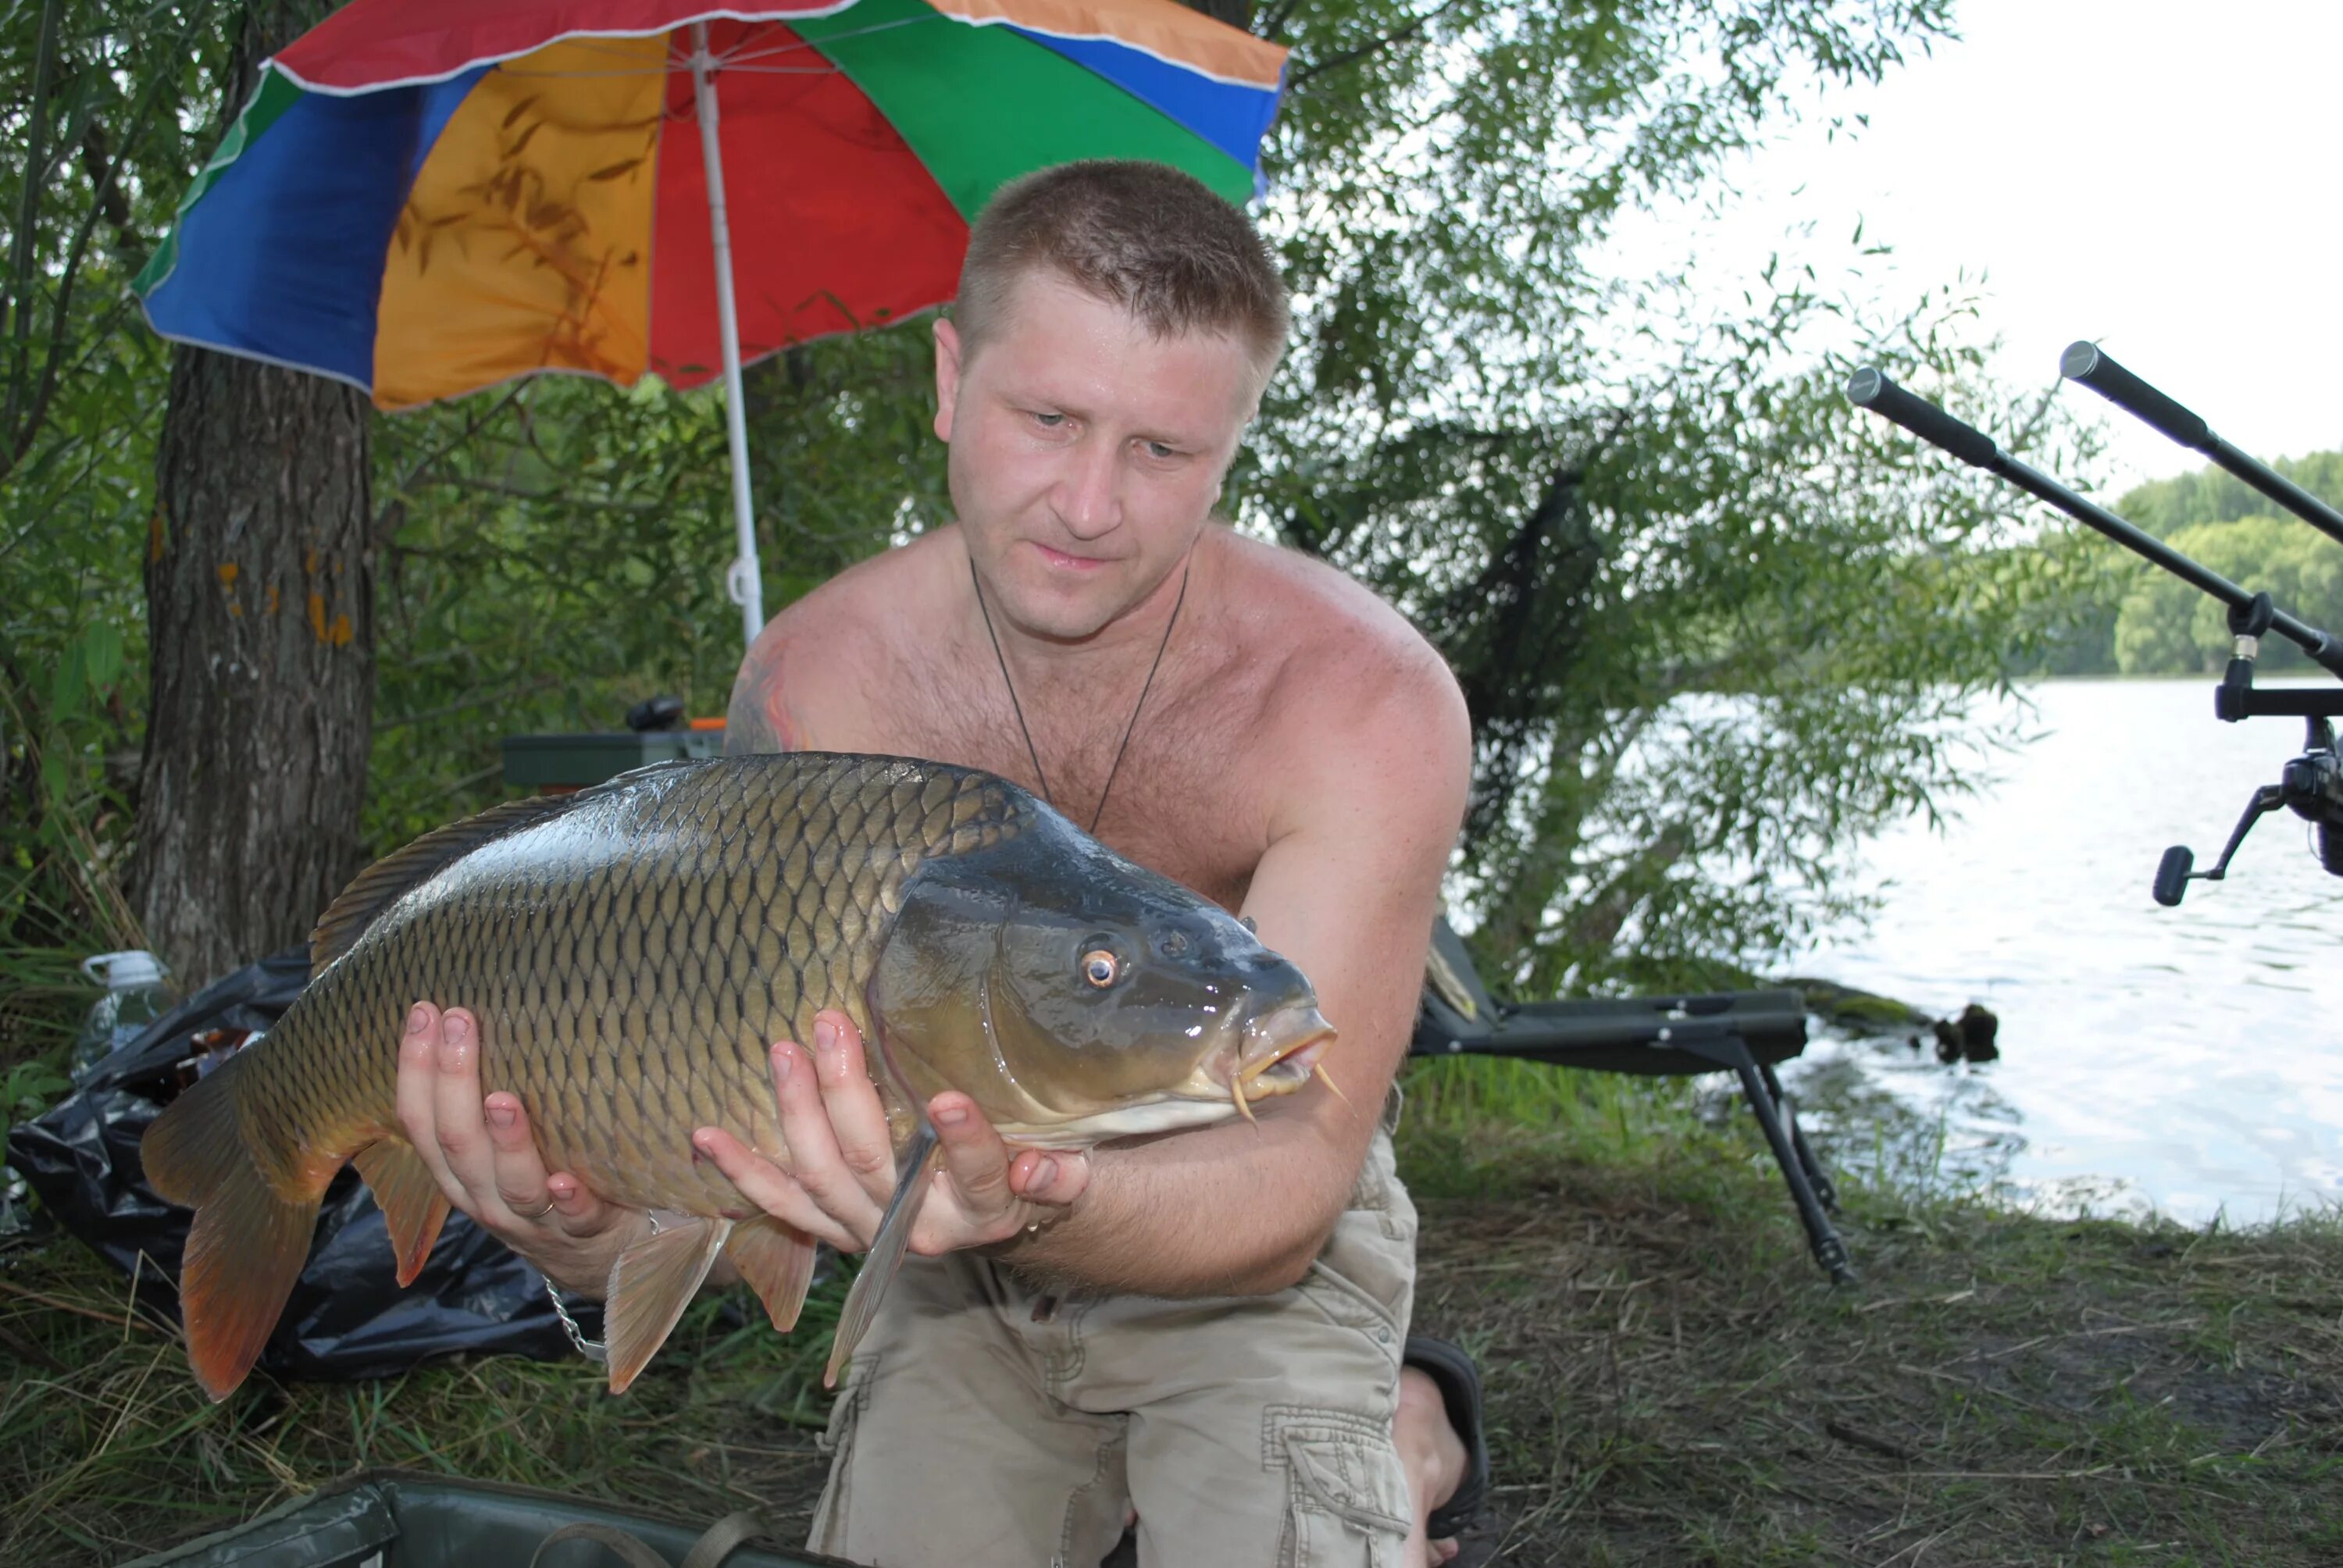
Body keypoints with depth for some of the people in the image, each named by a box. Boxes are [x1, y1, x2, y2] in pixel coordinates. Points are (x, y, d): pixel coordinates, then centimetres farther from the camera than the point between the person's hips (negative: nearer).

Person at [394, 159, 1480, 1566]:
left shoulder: (1364, 697, -27)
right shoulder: (815, 678, -17)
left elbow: (1296, 1168, -32)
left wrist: (1028, 1218, -53)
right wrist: (601, 1226, -40)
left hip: (1257, 1236, -3)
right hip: (969, 1233, 3)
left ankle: (1402, 1437, 13)